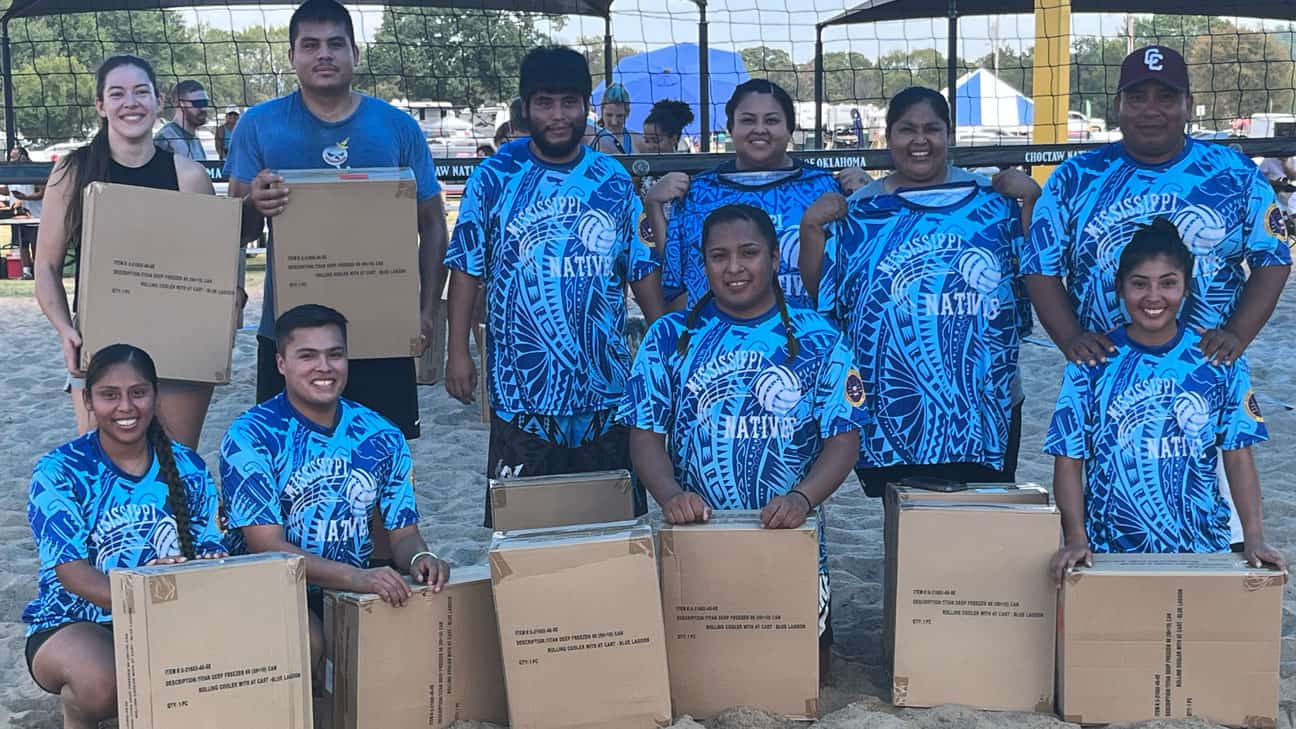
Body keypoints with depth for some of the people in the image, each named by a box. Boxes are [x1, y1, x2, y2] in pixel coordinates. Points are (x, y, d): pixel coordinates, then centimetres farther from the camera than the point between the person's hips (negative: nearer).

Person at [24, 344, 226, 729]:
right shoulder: (58, 471, -6)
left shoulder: (188, 467, 5)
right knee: (104, 684, -37)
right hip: (74, 624, -3)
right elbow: (70, 570, -16)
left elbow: (211, 549, 1)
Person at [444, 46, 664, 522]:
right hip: (522, 387, -2)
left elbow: (644, 268, 8)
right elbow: (466, 268, 1)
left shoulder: (613, 180, 5)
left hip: (605, 384, 2)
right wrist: (457, 353, -4)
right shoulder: (495, 177, -1)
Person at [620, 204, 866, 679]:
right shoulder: (670, 337, 4)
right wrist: (671, 495, -20)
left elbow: (844, 438, -3)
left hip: (792, 536, 0)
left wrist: (802, 498, -22)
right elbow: (646, 434, 1)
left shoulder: (817, 339, 1)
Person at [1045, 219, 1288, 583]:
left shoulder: (1220, 360, 1)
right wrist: (1077, 539, -14)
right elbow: (1069, 460, -2)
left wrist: (1255, 539, -8)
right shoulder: (1092, 362, -2)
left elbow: (1238, 456, 3)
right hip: (1109, 550, -1)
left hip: (1202, 550, 1)